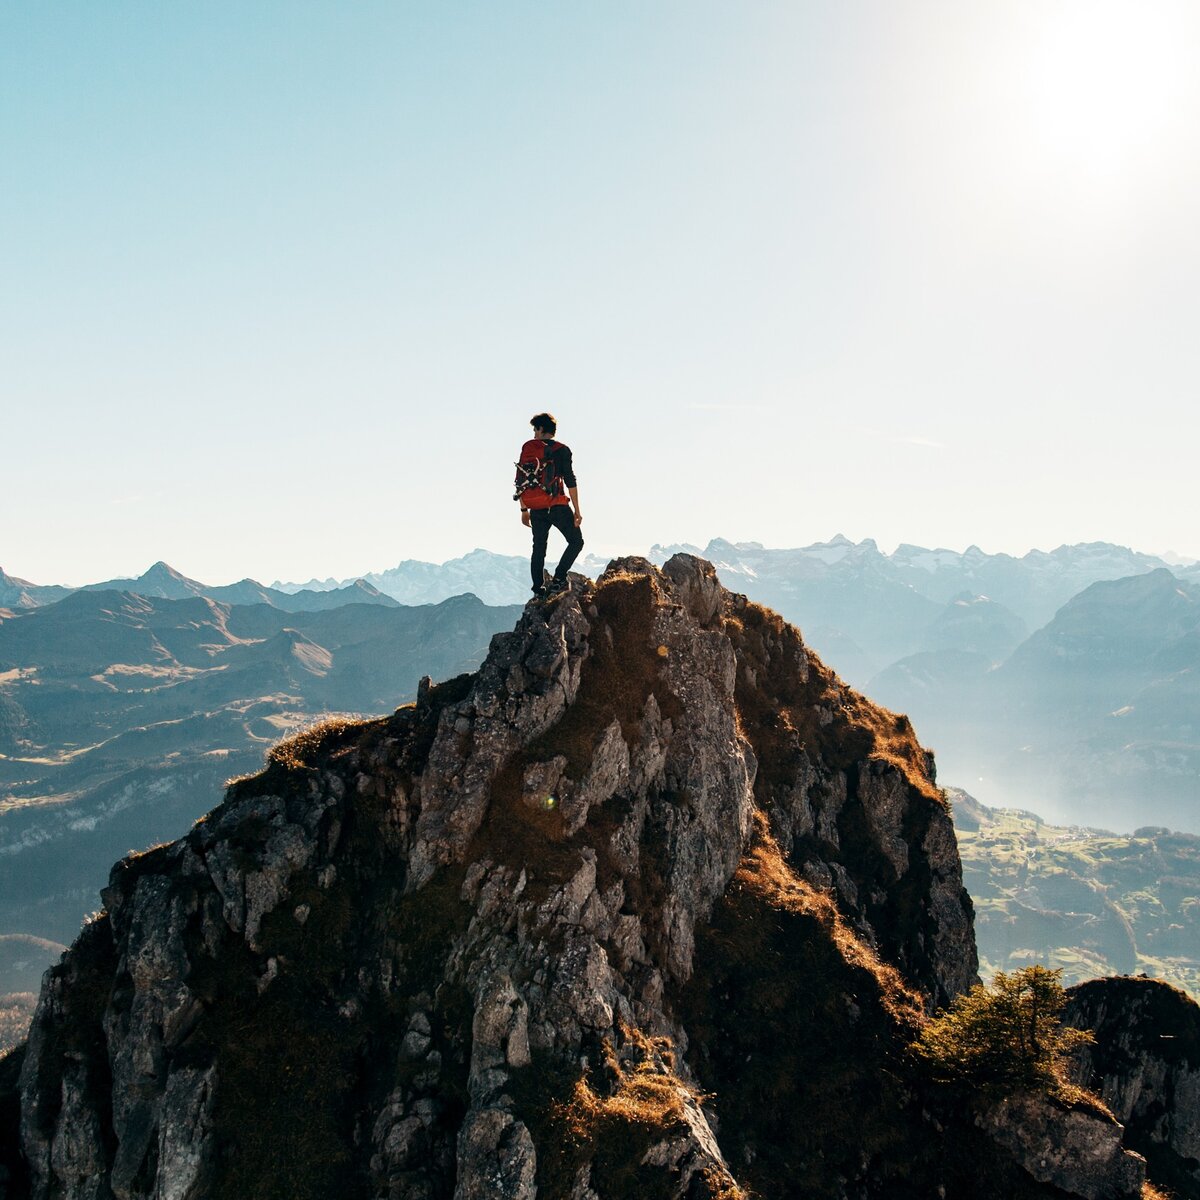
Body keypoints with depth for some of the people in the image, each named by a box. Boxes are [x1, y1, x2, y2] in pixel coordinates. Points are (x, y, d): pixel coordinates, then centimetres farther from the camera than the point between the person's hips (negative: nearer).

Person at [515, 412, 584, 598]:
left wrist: (524, 509, 16)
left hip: (536, 510, 4)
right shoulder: (561, 450, -3)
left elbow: (520, 481, 8)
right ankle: (558, 579, -9)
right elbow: (570, 482, -8)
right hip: (557, 506, -4)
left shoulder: (527, 448, 7)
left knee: (539, 549, 12)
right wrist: (577, 511, -4)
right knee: (576, 542, 7)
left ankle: (539, 590, 8)